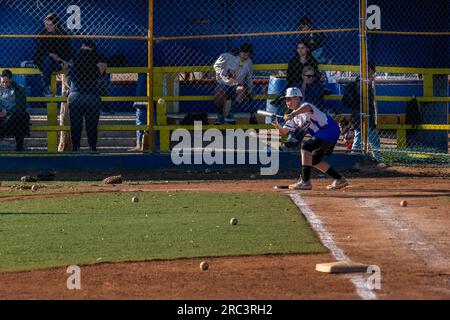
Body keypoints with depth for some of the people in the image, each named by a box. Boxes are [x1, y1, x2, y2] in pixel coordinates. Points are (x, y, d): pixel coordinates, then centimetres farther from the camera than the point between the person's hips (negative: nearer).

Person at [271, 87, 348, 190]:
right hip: (320, 134, 11)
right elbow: (283, 132, 8)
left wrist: (293, 114, -61)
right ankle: (339, 180, 23)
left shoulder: (305, 106, -17)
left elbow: (307, 108, -44)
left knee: (306, 146, -22)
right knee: (314, 160, 15)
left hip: (330, 130, -11)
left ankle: (305, 181, -25)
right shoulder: (294, 117, 11)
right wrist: (277, 125, -14)